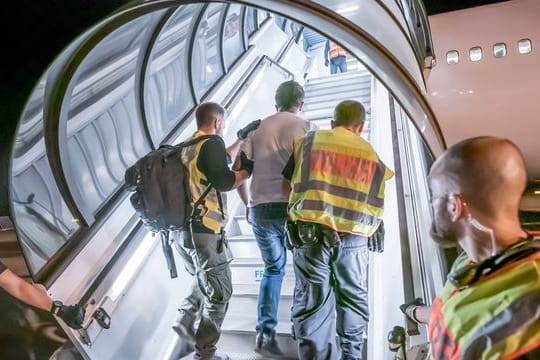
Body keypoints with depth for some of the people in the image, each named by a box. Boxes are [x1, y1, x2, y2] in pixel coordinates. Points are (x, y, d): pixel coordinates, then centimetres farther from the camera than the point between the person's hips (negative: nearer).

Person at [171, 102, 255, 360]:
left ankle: (185, 320, 20)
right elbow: (223, 181, -20)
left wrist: (241, 140, 34)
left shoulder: (188, 146, 15)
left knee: (203, 279, 28)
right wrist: (247, 170, -3)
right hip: (203, 230, -9)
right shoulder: (212, 142, -10)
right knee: (219, 291, 4)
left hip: (181, 229, 9)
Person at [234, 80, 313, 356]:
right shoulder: (306, 127, 2)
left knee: (273, 269, 19)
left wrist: (248, 204, 21)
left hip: (261, 209, 4)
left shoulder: (257, 128, 12)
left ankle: (265, 333, 13)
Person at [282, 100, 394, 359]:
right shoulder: (370, 153, 14)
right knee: (353, 297, 18)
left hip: (310, 231, -2)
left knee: (312, 300, 4)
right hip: (354, 236, 2)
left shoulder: (310, 141, 8)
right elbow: (376, 203, 12)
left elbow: (290, 181, 9)